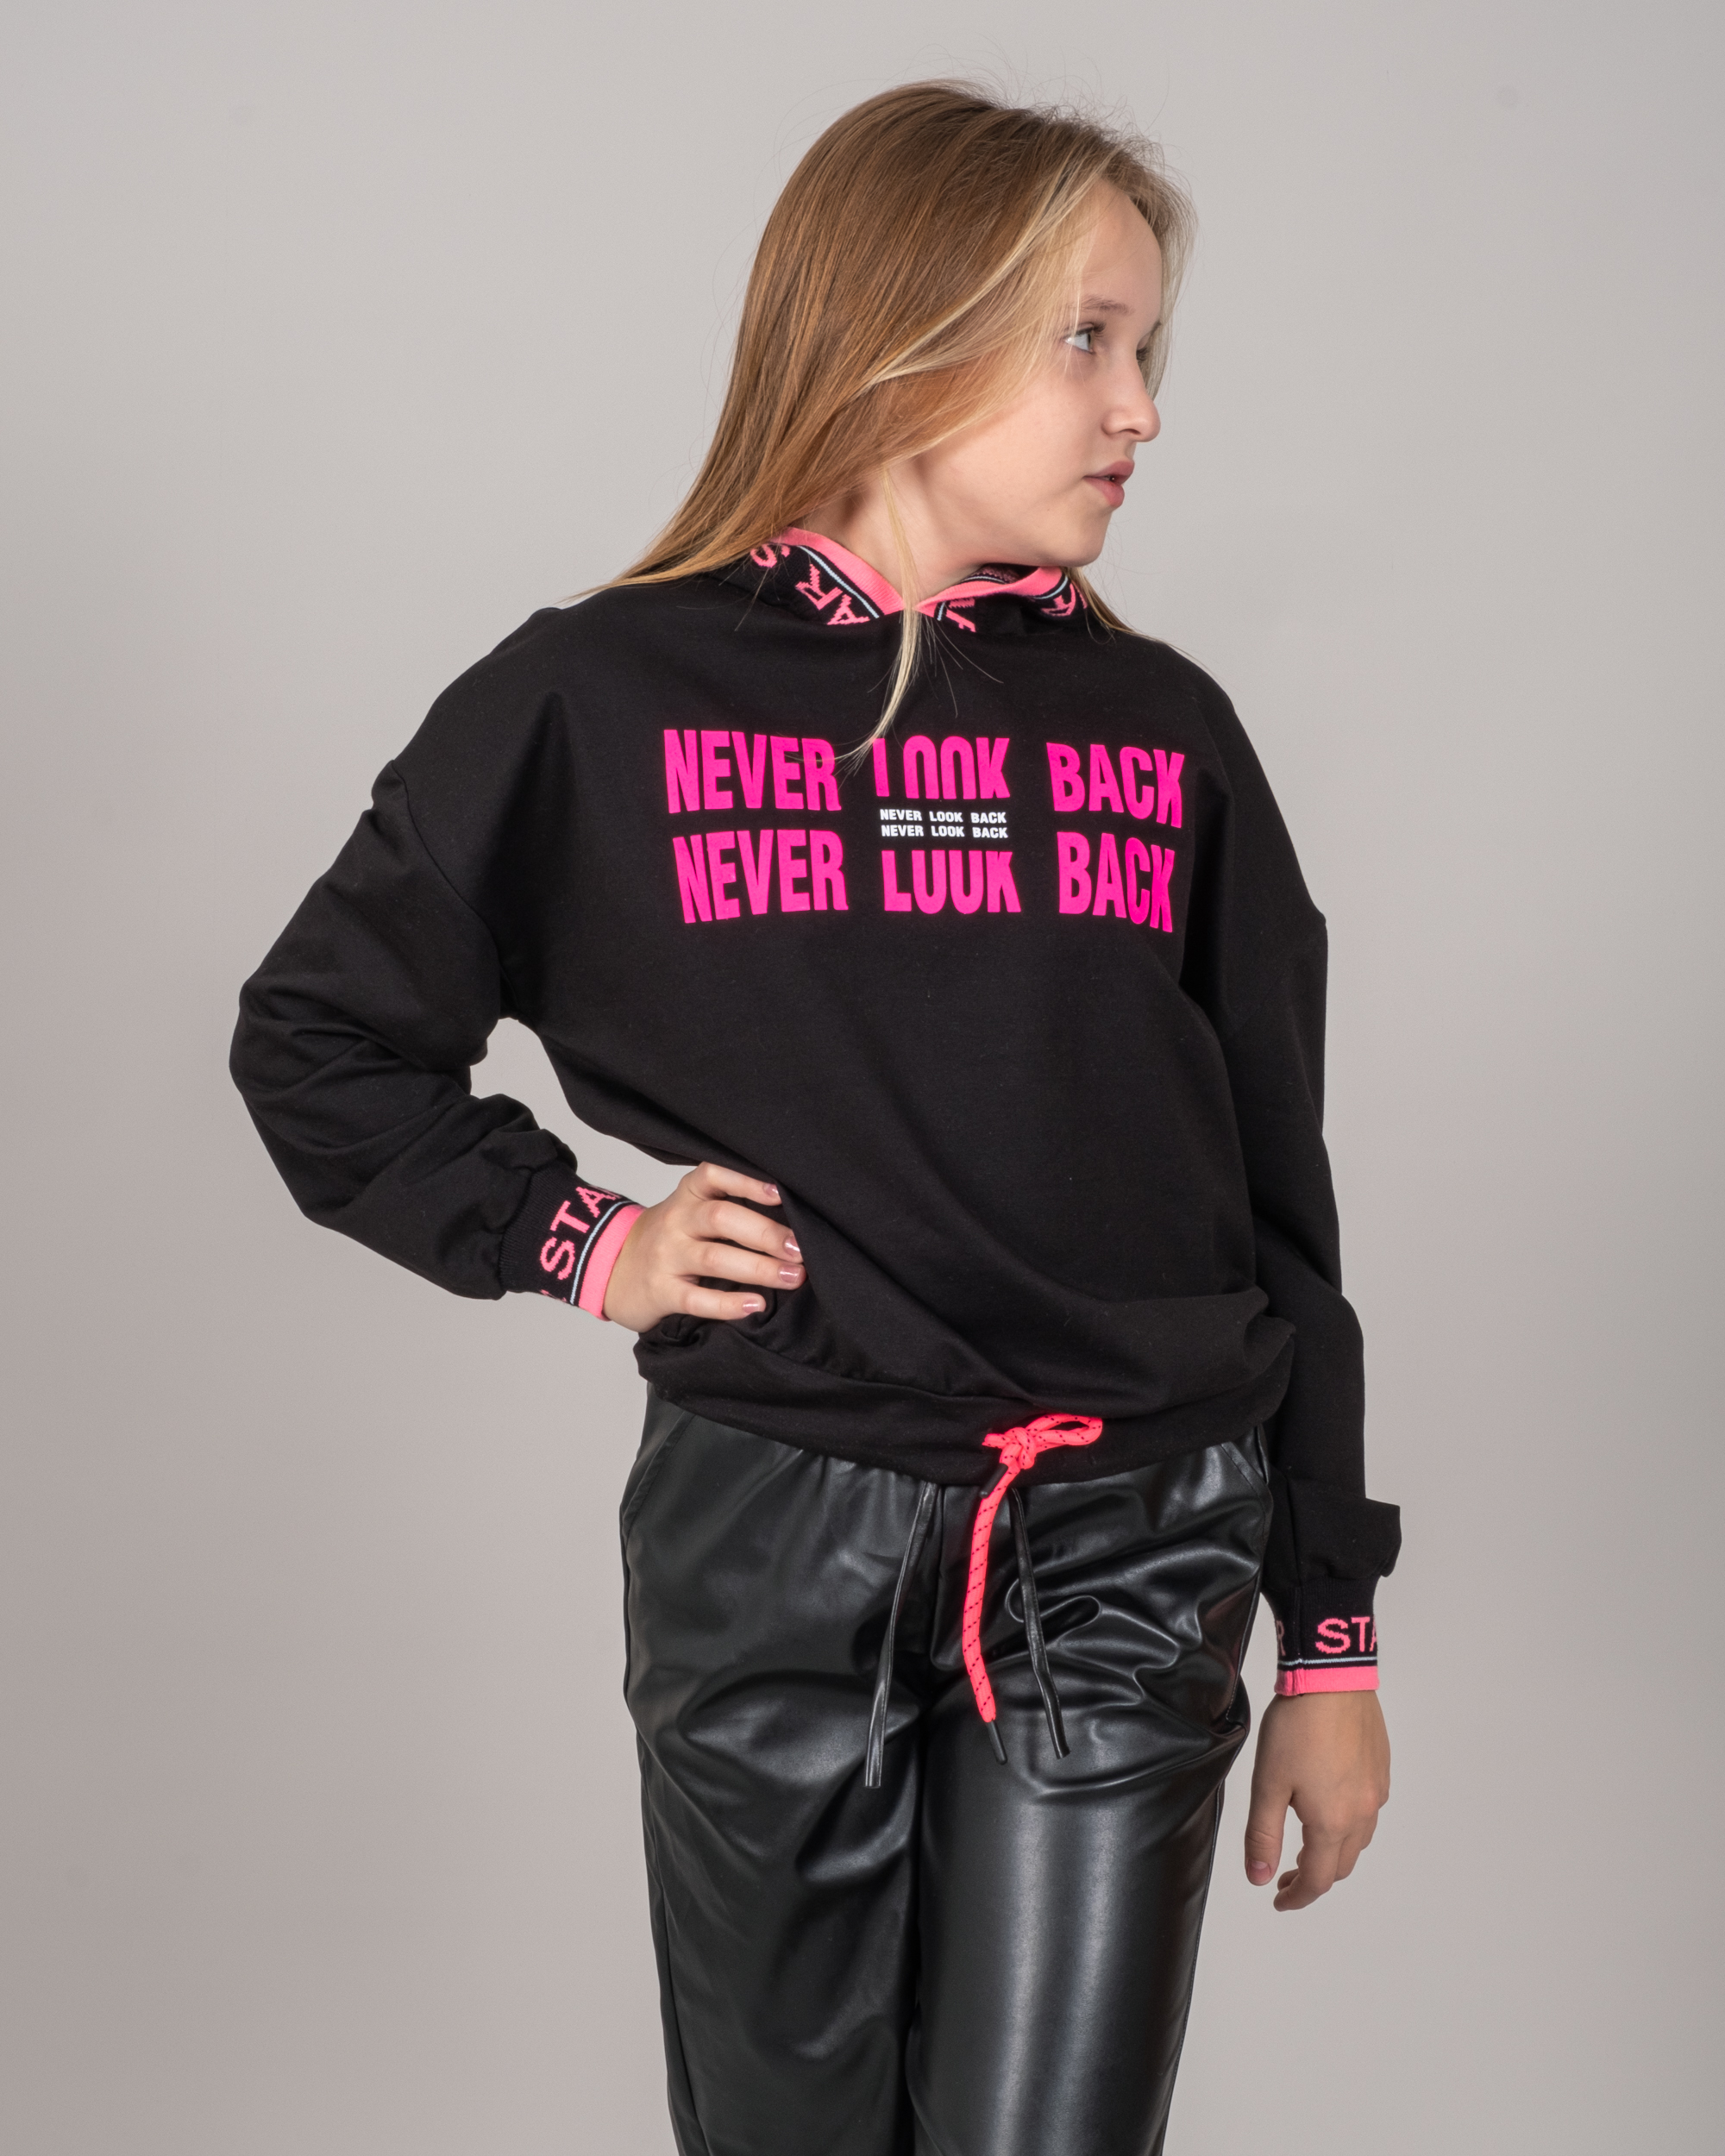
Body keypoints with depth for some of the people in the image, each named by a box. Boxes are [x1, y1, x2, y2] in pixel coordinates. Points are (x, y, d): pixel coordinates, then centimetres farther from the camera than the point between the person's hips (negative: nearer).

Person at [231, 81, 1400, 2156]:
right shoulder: (601, 698, 1)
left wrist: (1330, 1640, 9)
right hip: (772, 1546, -1)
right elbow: (318, 1037, 11)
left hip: (1129, 1562, 1)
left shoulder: (1162, 732, 8)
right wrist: (574, 1239, -3)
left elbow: (1274, 1201, 9)